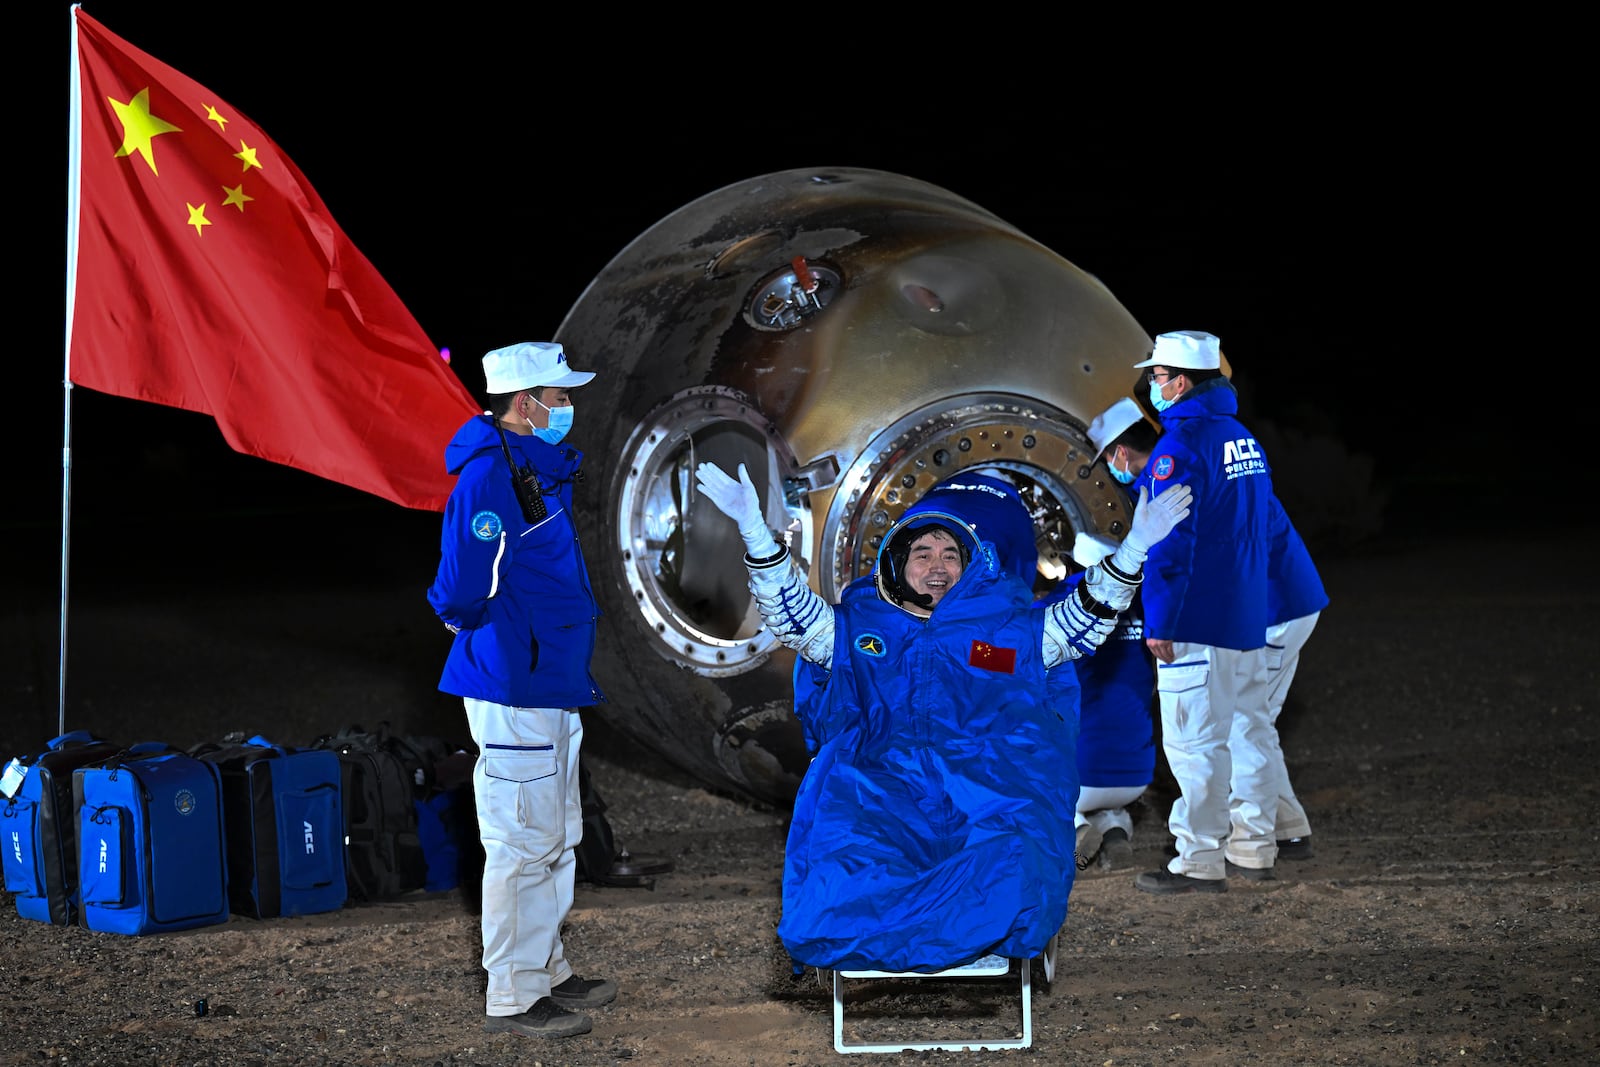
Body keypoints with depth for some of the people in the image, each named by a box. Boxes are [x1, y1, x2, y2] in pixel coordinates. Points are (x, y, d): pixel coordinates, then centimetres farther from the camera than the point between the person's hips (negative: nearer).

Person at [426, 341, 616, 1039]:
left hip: (551, 683, 10)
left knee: (558, 836, 18)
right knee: (524, 842, -4)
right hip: (513, 688, -10)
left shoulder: (538, 466, 14)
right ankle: (513, 999, 3)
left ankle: (546, 972, 29)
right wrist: (476, 623, -5)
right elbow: (462, 587, -24)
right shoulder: (488, 475, -19)